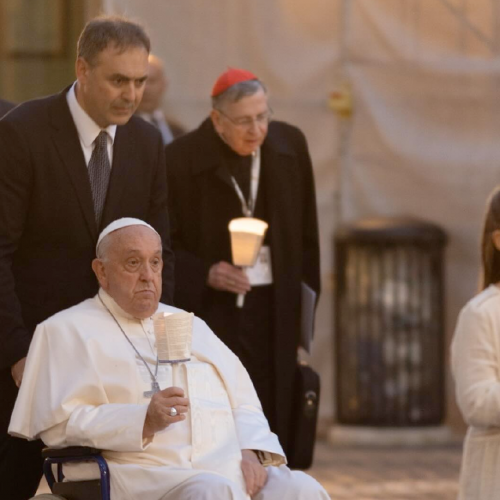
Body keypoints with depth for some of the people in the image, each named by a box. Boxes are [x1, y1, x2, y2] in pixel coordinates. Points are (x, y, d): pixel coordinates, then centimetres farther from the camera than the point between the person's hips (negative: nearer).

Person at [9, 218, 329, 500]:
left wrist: (251, 451, 1)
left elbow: (243, 401, 24)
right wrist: (143, 421, -15)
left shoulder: (190, 327, 29)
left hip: (231, 468, 5)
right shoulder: (69, 331, 11)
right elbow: (58, 423, -2)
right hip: (146, 473, -5)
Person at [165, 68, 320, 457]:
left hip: (274, 309, 4)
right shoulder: (182, 159, -8)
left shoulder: (290, 146, 5)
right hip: (212, 306, -4)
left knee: (273, 427, 2)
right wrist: (205, 274, -17)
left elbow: (307, 235, 13)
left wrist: (304, 306, 11)